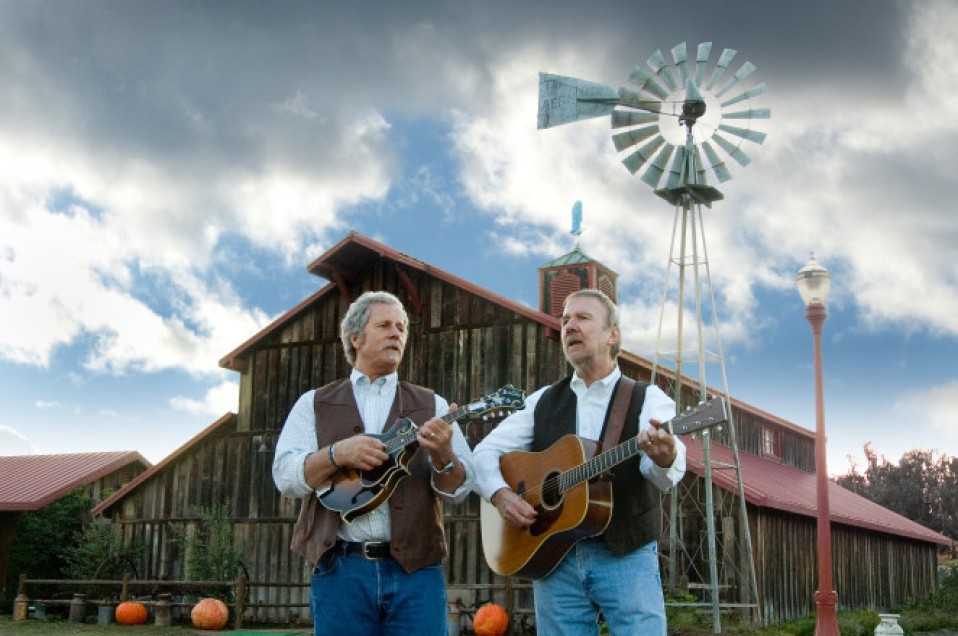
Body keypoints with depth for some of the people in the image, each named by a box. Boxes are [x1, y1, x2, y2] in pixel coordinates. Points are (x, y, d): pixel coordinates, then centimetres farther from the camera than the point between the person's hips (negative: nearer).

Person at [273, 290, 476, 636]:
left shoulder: (431, 406, 11)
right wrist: (337, 454, -17)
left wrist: (442, 456, -18)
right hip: (340, 569, 0)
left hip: (415, 569, 1)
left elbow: (461, 487, 3)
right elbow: (284, 475, 0)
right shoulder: (315, 404, 10)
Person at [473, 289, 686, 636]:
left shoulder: (647, 398, 1)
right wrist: (500, 494, -8)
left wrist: (664, 458, -40)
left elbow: (663, 475, -16)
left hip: (627, 557, -3)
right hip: (553, 557, 3)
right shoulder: (543, 401, 12)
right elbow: (485, 451, 12)